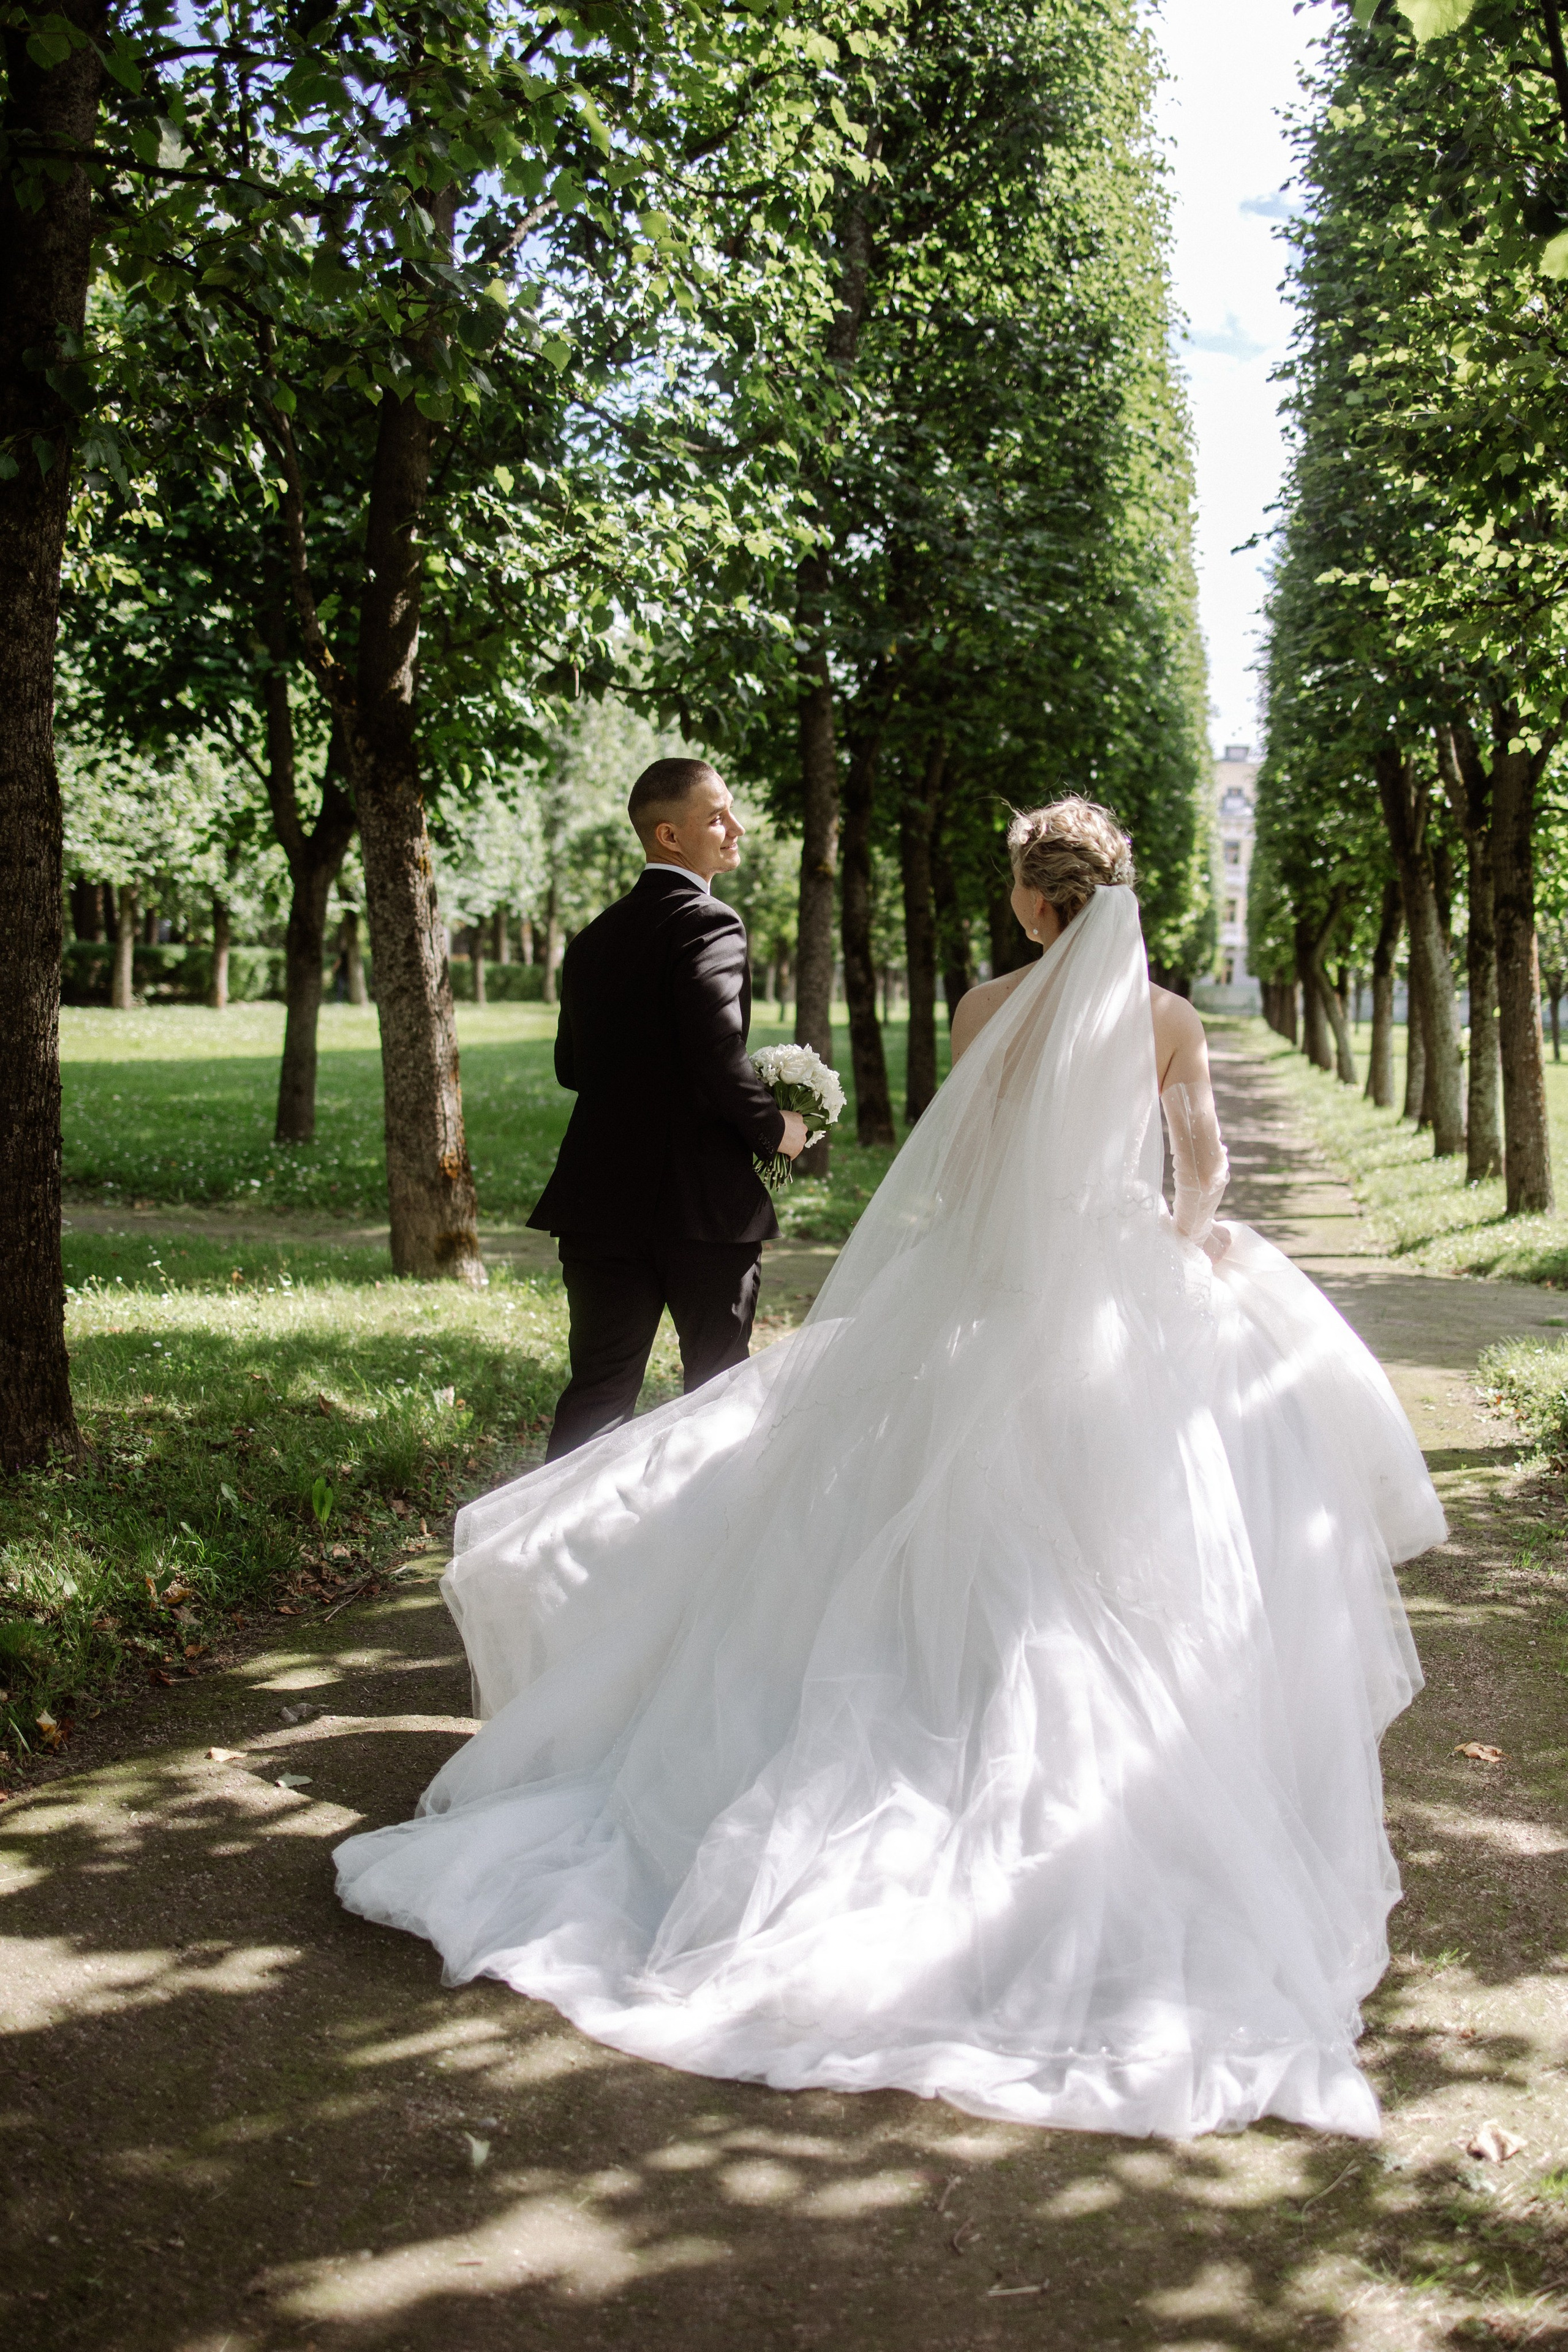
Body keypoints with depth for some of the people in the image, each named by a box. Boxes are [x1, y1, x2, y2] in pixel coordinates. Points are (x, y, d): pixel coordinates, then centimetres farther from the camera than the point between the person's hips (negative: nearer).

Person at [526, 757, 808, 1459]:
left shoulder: (593, 939, 11)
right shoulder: (708, 924, -13)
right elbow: (718, 1058, -22)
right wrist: (775, 1127, -6)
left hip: (603, 1199, 6)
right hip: (703, 1202, -6)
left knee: (598, 1388, 10)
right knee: (718, 1386, 10)